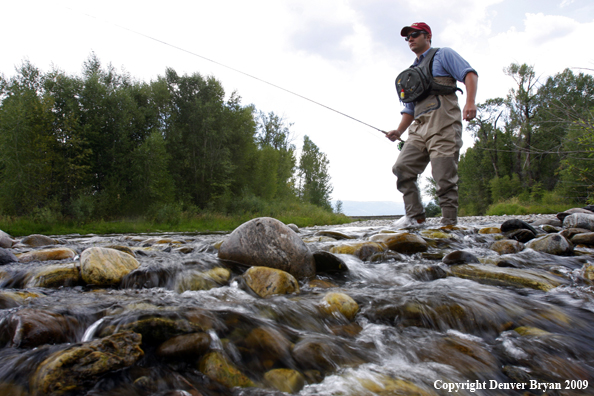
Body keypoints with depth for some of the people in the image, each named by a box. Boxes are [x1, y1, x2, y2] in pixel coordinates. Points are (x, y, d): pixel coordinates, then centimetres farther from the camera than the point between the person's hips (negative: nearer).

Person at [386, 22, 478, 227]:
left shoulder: (443, 54, 12)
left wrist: (470, 102, -20)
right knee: (402, 168, -8)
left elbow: (469, 74, -3)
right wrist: (399, 131, 12)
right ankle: (415, 216, -3)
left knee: (444, 178, -11)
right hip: (419, 129, 7)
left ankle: (449, 224, -5)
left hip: (443, 126, -7)